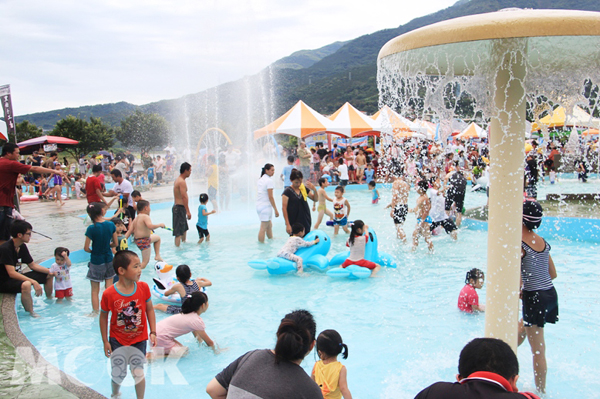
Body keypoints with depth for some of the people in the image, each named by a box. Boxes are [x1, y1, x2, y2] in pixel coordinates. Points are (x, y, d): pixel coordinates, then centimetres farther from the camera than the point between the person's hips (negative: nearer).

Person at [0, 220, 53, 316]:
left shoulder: (22, 247, 2)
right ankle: (31, 314, -24)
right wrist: (33, 282, -38)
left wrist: (50, 272, -1)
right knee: (26, 285, -40)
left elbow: (32, 265, 12)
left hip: (17, 277, 9)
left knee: (48, 275, 11)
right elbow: (11, 273, -31)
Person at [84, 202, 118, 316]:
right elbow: (115, 243, 0)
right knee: (109, 288, 14)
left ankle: (95, 312, 19)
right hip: (109, 259, 3)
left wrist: (93, 251, 6)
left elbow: (86, 248, -14)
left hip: (96, 261, -3)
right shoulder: (111, 225, -8)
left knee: (95, 290, 10)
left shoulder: (91, 228, -18)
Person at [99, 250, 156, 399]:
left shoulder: (143, 287, -14)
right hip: (117, 340, -1)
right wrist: (105, 341, -3)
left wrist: (153, 332, -8)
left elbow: (149, 309, -3)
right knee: (118, 374, 13)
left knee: (138, 373, 9)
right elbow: (104, 316, -6)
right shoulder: (109, 294, -20)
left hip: (139, 340, 1)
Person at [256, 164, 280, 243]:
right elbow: (270, 197, -17)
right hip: (266, 206, -9)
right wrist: (276, 210, -13)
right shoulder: (269, 180, -14)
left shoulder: (260, 179, 13)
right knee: (263, 227, -4)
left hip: (259, 206, 9)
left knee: (269, 225, 23)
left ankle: (271, 238, 37)